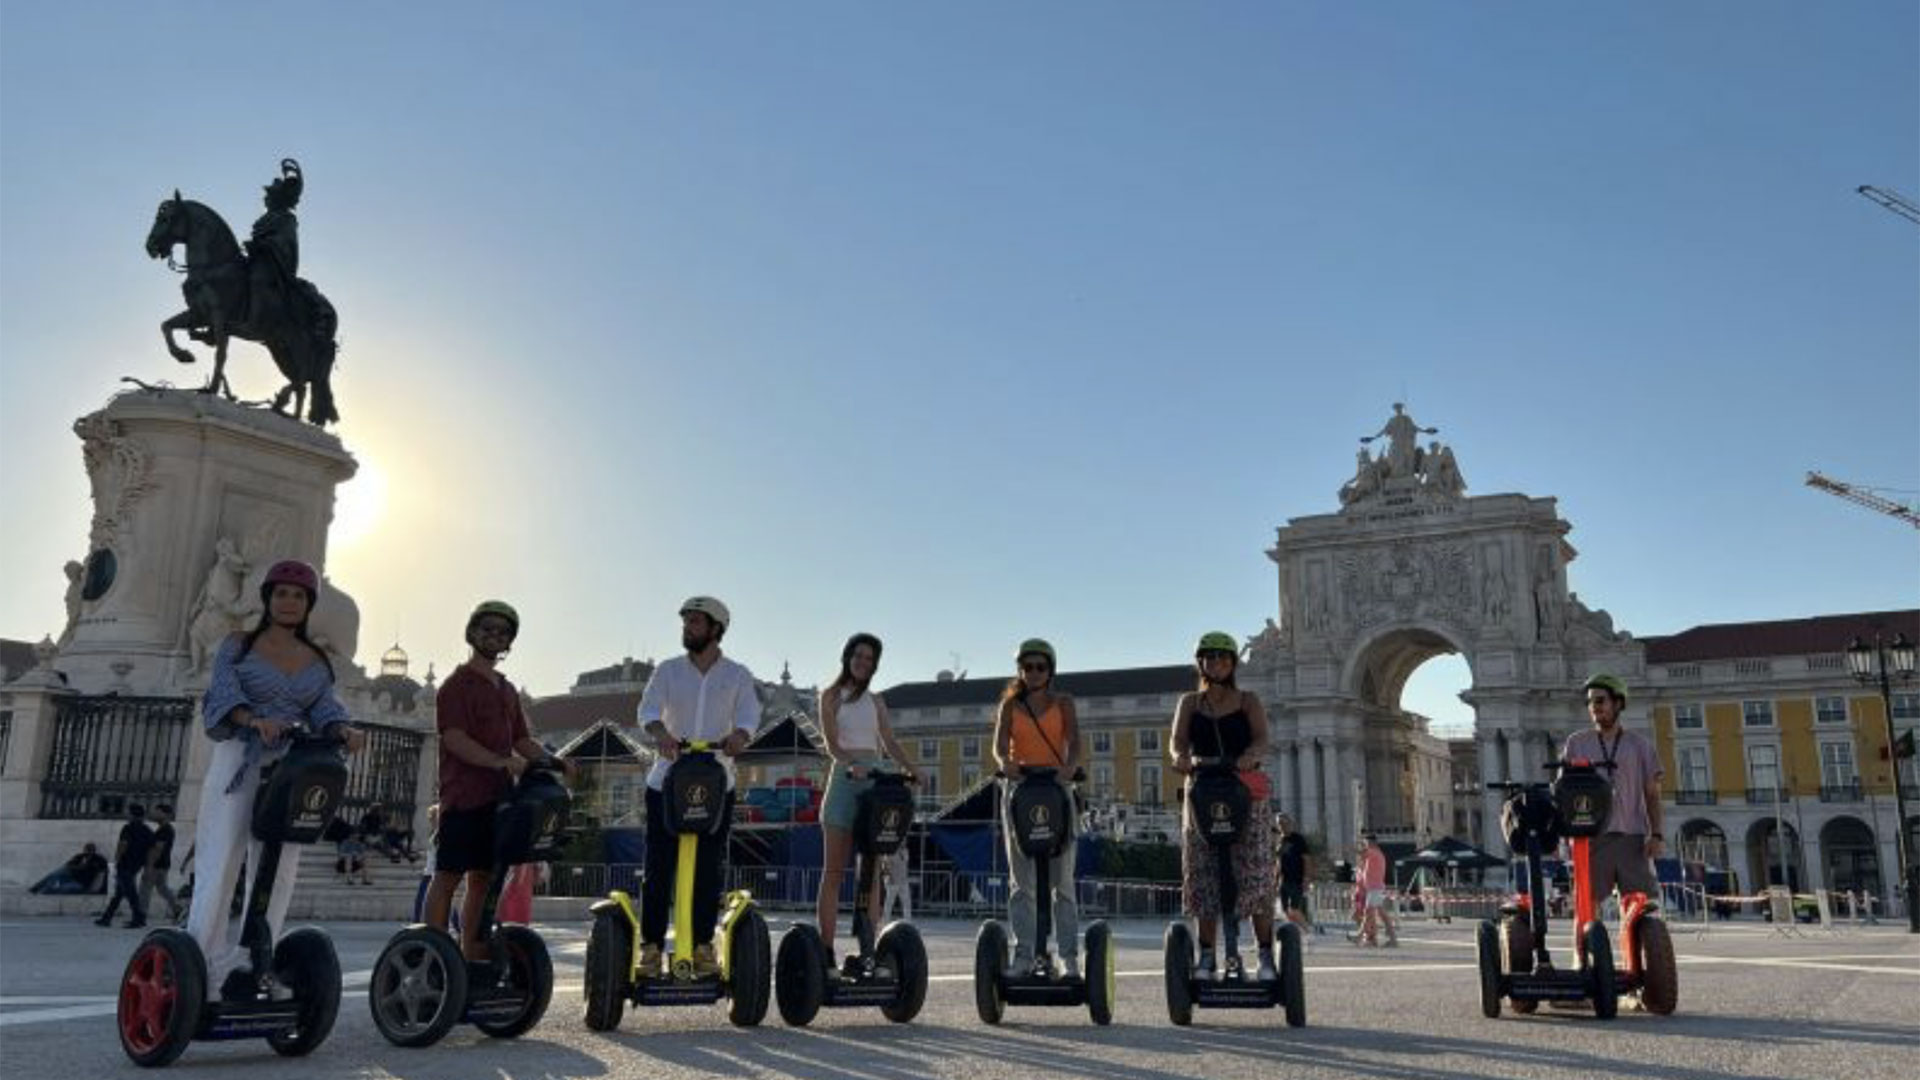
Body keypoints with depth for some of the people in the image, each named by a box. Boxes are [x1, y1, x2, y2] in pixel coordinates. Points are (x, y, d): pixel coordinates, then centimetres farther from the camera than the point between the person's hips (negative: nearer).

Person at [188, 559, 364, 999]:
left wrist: (342, 729, -23)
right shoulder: (239, 645, 6)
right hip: (239, 759, -3)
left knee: (278, 870, 1)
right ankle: (202, 964, -7)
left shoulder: (317, 661, 14)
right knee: (220, 864, -10)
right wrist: (256, 720, -31)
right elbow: (223, 691, -10)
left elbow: (325, 706, 1)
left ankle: (245, 963, 8)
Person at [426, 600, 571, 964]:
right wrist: (500, 761, -26)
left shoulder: (507, 690, 21)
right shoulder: (457, 684, -2)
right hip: (463, 794, -7)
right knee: (448, 875, -6)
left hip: (497, 796, 7)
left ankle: (473, 956, 12)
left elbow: (522, 740, 20)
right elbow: (454, 738, -14)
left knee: (483, 877, 8)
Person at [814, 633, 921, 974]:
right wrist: (851, 764, -26)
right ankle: (826, 949, -5)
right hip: (845, 778, -4)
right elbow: (831, 743, -7)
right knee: (833, 871, -4)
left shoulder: (876, 701, 18)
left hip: (875, 780, 4)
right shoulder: (832, 696, 6)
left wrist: (913, 769, -4)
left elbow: (890, 743, 14)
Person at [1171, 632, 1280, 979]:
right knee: (1203, 877, -2)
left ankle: (1266, 956, -2)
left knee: (1256, 874, -7)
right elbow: (1177, 738, -3)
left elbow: (1261, 740, -8)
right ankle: (1206, 957, 4)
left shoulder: (1248, 701, 9)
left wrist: (1250, 756, -31)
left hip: (1247, 793, -1)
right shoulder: (1190, 702, 13)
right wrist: (1180, 755, -27)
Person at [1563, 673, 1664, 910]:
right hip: (1590, 836, 0)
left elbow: (1652, 795, 10)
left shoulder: (1640, 744, 11)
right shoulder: (1576, 743, 10)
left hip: (1632, 836, 0)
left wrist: (1656, 834, -2)